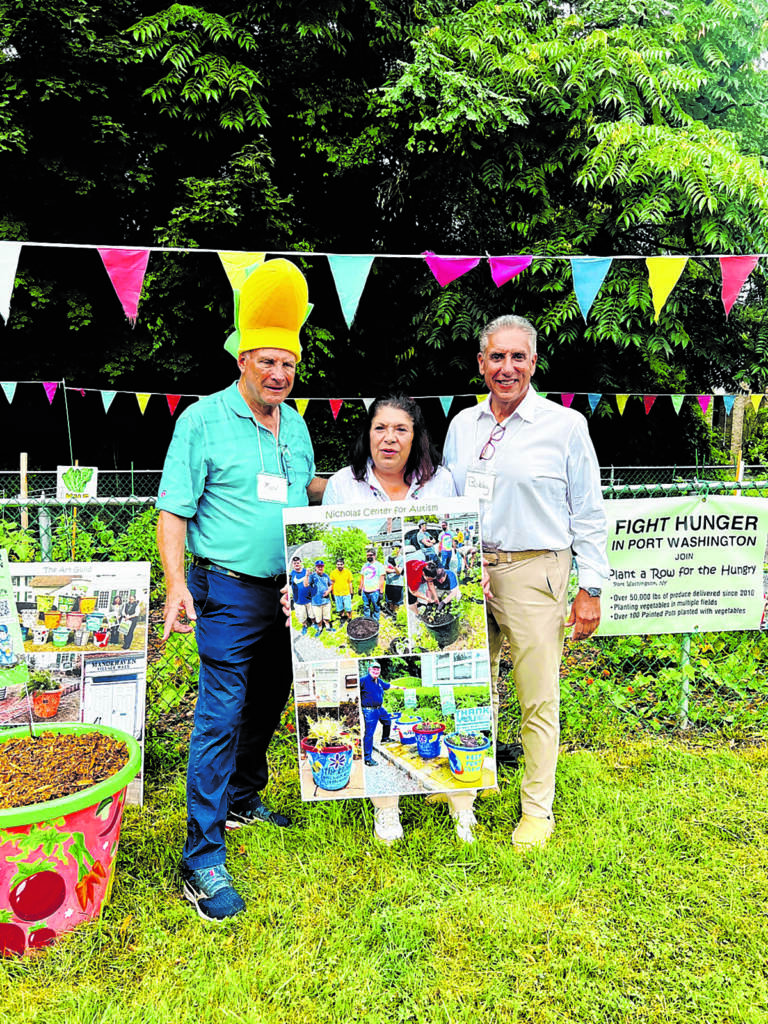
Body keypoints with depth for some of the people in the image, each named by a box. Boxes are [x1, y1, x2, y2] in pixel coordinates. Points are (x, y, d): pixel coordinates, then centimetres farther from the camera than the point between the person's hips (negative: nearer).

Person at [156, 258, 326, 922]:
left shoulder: (295, 424, 11)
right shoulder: (203, 419, -9)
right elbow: (173, 511, -11)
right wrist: (176, 586, -19)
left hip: (290, 591, 7)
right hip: (230, 592, -7)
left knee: (269, 702, 19)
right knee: (222, 715, -7)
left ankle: (242, 799, 40)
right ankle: (203, 859, 4)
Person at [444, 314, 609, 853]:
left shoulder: (566, 425, -2)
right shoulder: (462, 424, 10)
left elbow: (589, 513, -1)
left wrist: (591, 588, -4)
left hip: (533, 571, -4)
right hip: (468, 571, 4)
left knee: (538, 698, 4)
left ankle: (538, 809, 21)